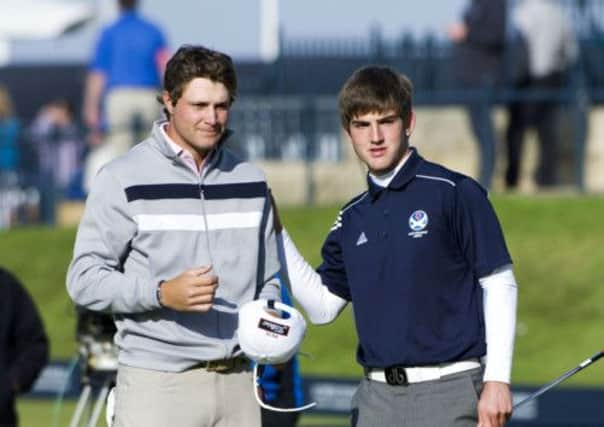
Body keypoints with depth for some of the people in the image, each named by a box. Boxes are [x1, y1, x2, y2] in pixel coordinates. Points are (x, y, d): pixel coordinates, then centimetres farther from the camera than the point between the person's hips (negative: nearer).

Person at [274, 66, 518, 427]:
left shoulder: (455, 193, -5)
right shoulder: (353, 219, 14)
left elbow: (499, 284, -5)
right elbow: (323, 306, 16)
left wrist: (497, 380, -12)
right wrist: (275, 232, 8)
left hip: (448, 394, -6)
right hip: (377, 395, 6)